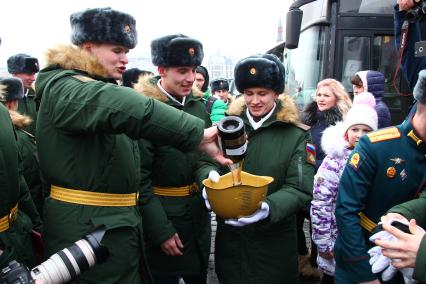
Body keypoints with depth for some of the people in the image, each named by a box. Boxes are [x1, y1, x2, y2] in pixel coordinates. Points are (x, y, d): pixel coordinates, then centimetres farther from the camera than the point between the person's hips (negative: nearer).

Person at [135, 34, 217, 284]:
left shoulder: (198, 104, 1)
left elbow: (205, 156, 7)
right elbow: (139, 177, -17)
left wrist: (208, 176, -16)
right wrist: (161, 231, -16)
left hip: (198, 214, 6)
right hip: (162, 216, -6)